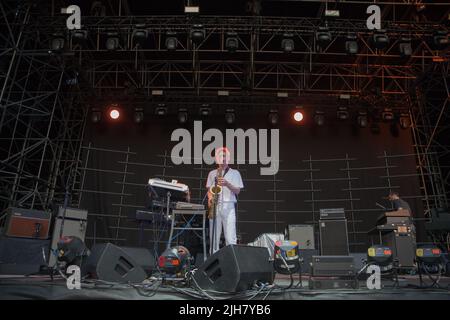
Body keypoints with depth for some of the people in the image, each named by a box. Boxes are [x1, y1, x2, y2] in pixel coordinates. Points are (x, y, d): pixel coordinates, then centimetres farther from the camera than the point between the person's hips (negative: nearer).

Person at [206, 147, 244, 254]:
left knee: (230, 238, -10)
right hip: (215, 206, 3)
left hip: (229, 206, -2)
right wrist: (210, 198, -4)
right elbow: (209, 190, 17)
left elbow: (237, 191, 2)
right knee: (214, 237, 2)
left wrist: (227, 184, -15)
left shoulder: (235, 173, 9)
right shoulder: (212, 173, 17)